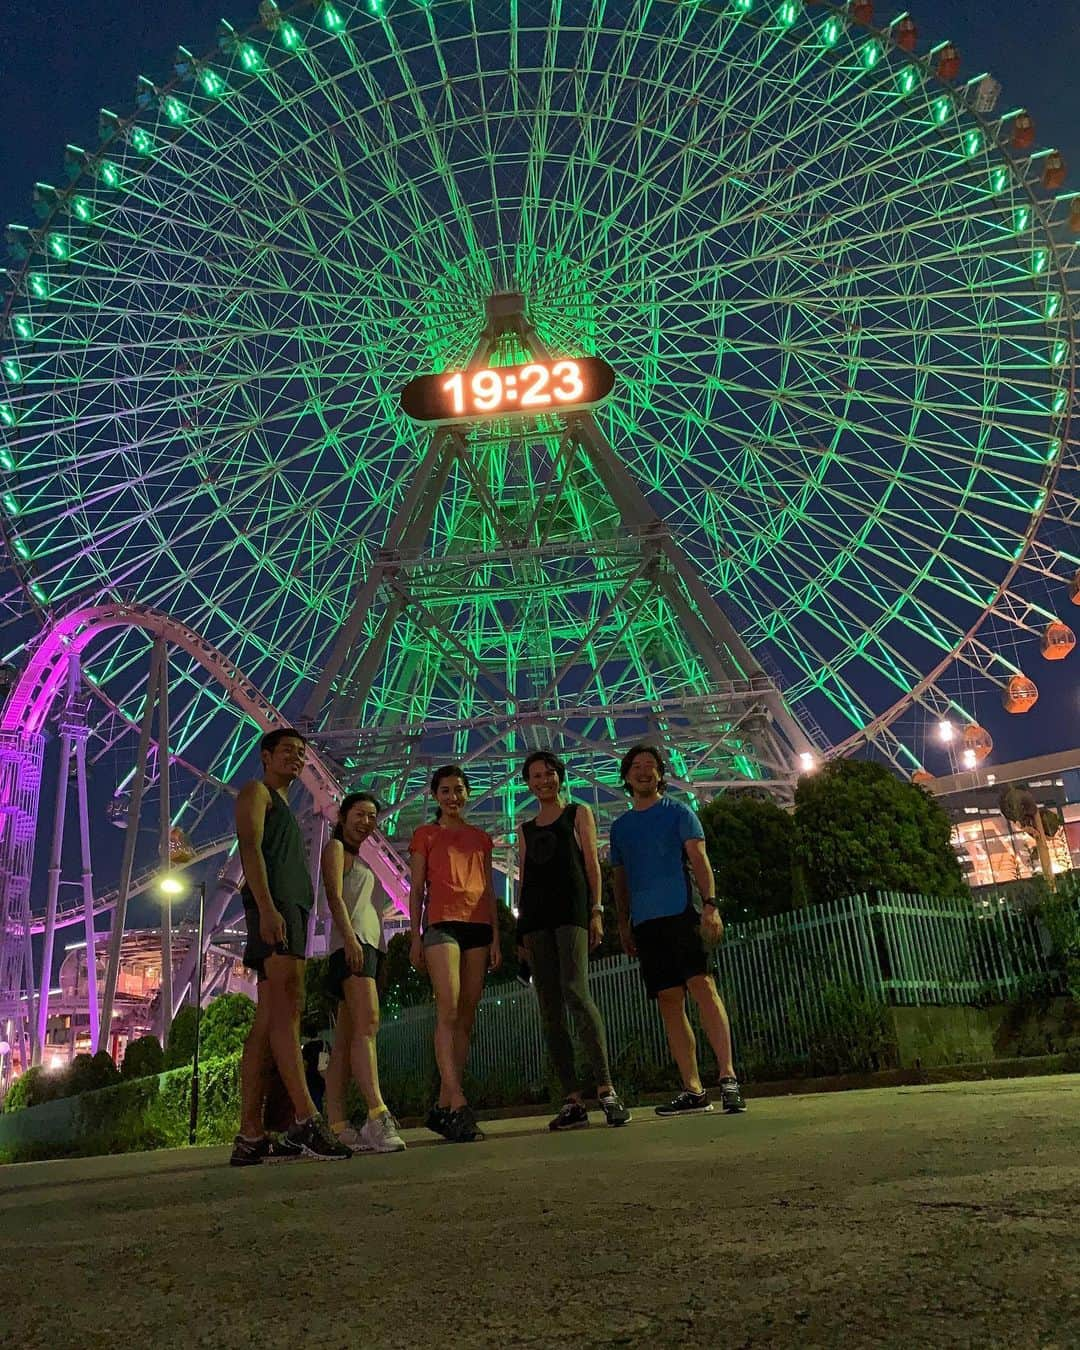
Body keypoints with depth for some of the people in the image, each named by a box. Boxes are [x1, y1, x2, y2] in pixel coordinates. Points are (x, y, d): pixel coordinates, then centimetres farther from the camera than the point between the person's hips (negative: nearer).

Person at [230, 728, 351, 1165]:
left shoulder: (284, 807, 32)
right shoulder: (256, 791, 6)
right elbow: (250, 848, -9)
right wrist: (266, 907, -22)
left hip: (291, 909, 9)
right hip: (273, 906, -9)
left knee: (268, 1021, 2)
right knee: (286, 1006, -21)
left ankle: (250, 1137, 1)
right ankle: (306, 1121, -31)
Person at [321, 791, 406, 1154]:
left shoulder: (363, 858, 29)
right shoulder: (335, 847, 5)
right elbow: (335, 896, -9)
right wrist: (349, 936, -22)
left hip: (371, 944, 9)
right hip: (352, 943, -9)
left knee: (346, 1039, 3)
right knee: (367, 1023, -22)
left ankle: (336, 1125, 1)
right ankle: (378, 1117, -32)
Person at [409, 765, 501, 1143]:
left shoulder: (481, 838, 20)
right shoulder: (425, 835, 11)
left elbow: (489, 891, 17)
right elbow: (417, 890, 7)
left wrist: (495, 938, 9)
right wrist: (415, 937, -2)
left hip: (478, 927, 4)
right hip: (443, 924, -4)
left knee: (466, 1017, 0)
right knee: (448, 1011, -17)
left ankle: (442, 1107, 4)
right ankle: (458, 1105, -23)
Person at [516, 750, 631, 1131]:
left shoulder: (578, 813, 13)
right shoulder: (527, 828, 23)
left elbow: (592, 863, 4)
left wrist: (596, 911, -7)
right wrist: (520, 927, 11)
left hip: (570, 906, -4)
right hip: (535, 914, 5)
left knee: (576, 993, -21)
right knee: (550, 1008, -2)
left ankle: (605, 1088, -19)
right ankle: (572, 1099, -1)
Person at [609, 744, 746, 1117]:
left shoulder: (678, 813, 7)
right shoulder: (619, 827, 20)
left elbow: (699, 859, -2)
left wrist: (710, 904, -15)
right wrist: (623, 924, 13)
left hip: (680, 913, -4)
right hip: (645, 922, 4)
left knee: (702, 987, -16)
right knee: (670, 1002, 2)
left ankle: (728, 1078, -16)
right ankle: (693, 1090, 4)